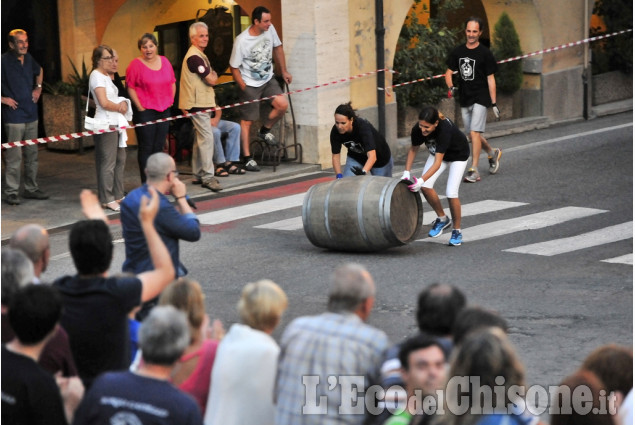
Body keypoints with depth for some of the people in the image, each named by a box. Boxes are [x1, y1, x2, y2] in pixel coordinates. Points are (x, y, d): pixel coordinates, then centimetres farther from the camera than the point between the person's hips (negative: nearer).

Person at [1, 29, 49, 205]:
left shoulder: (28, 59, 8)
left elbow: (39, 71, 31)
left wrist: (38, 87, 18)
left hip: (31, 115, 7)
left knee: (32, 154, 13)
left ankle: (31, 188, 22)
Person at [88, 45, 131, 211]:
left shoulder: (106, 76, 19)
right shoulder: (97, 76, -11)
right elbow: (104, 102, -19)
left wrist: (123, 104, 3)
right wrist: (119, 107, -3)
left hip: (116, 123, 10)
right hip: (106, 123, -10)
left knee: (120, 160, 13)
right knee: (108, 163, -8)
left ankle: (118, 195, 22)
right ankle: (107, 199, -5)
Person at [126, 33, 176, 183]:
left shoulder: (164, 61, 9)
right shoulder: (136, 64, -8)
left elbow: (172, 83, 18)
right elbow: (130, 88, -9)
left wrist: (170, 101, 9)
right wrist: (140, 107, -11)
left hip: (164, 110, 5)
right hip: (145, 112, -5)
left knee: (159, 147, 10)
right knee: (146, 148, -4)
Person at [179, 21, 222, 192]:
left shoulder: (200, 55, 19)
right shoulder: (194, 57, -16)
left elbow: (211, 77, 22)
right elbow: (211, 80, -16)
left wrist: (211, 76, 1)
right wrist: (213, 76, 4)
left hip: (201, 103, 11)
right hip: (197, 104, -11)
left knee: (200, 138, 14)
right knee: (207, 138, -13)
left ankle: (198, 175, 20)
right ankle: (208, 177, -14)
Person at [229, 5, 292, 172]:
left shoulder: (270, 29, -9)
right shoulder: (242, 41, -24)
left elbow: (277, 48, 10)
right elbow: (234, 68, -14)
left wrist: (284, 71, 12)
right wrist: (244, 88, -14)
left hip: (268, 80, 5)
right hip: (250, 84, -5)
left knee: (282, 105, -12)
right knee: (247, 121, -1)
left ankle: (265, 131, 15)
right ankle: (247, 158, 8)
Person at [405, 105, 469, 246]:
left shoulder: (445, 130, -42)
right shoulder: (418, 130, -26)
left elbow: (437, 163, -43)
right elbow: (413, 149, -5)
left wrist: (421, 181, -51)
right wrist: (406, 172, -13)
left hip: (458, 156, -5)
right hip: (437, 153, 5)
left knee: (451, 192, -18)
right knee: (425, 187, -14)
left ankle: (457, 231, 3)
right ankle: (442, 219, 11)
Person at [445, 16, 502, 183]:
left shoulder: (485, 53, -6)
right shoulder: (458, 52, 6)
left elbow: (490, 78, -4)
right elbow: (449, 72, 12)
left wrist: (494, 103, -7)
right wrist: (451, 87, -9)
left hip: (480, 98, -6)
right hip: (464, 99, 6)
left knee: (474, 132, -15)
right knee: (472, 134, 14)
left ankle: (474, 170, -13)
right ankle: (493, 153, 40)